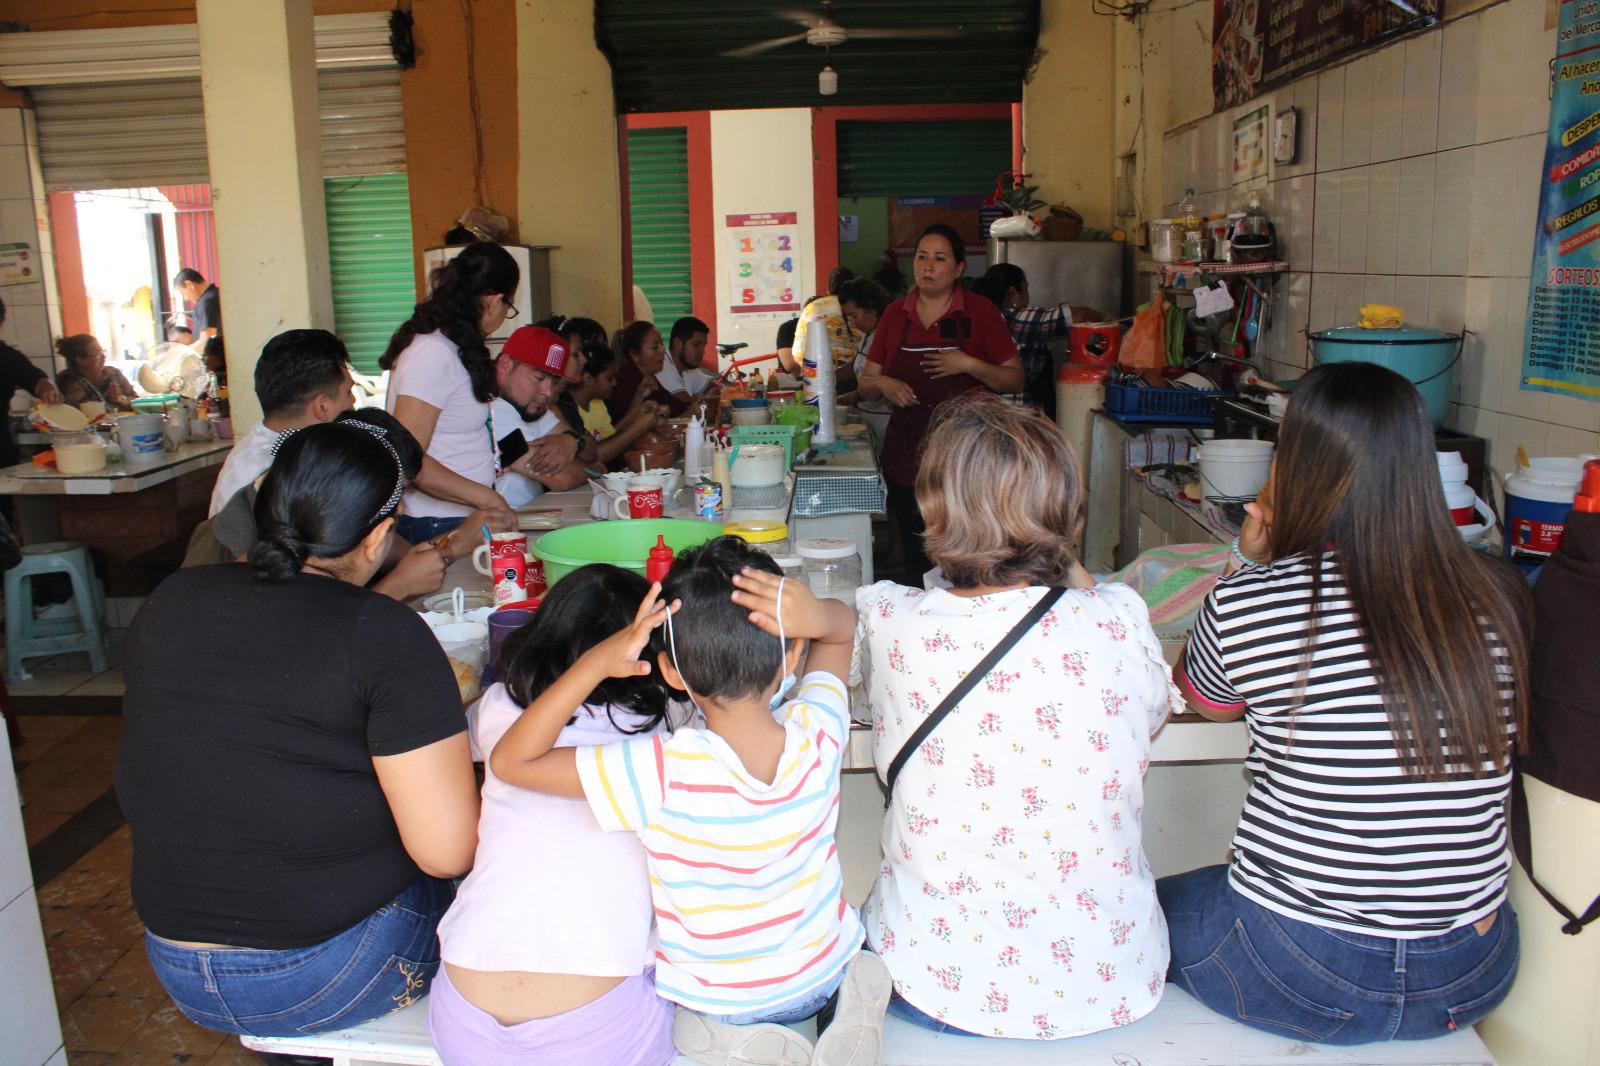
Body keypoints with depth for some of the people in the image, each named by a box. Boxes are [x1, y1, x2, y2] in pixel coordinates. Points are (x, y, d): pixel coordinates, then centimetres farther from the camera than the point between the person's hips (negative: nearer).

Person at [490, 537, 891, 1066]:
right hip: (824, 971, 3)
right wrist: (816, 614, -28)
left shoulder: (663, 773, -35)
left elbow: (510, 760, -26)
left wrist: (598, 660, -36)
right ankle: (847, 992, 8)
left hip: (714, 997, -3)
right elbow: (844, 626, -4)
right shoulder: (818, 731, -24)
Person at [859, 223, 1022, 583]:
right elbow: (866, 384, 12)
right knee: (917, 561, 8)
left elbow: (1015, 379, 0)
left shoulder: (980, 313, 0)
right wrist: (882, 384, -11)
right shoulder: (895, 315, 9)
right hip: (906, 456, 3)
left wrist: (969, 365, -15)